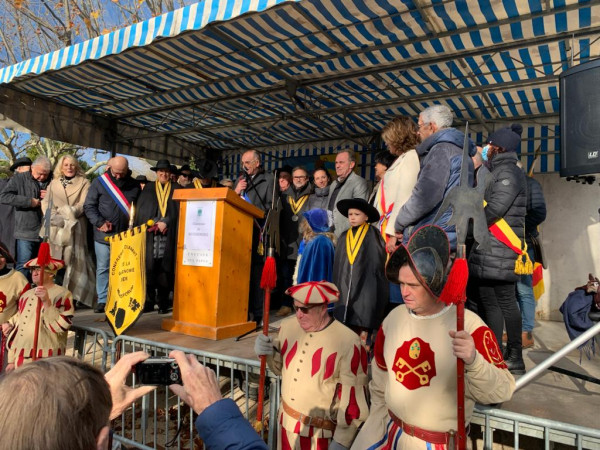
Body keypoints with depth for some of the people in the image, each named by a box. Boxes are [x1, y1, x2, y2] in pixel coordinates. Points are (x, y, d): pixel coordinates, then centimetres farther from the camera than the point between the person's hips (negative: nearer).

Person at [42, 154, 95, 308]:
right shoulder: (53, 183, 18)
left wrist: (66, 213, -13)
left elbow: (83, 204, -3)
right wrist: (54, 217, -8)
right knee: (55, 260, -2)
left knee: (74, 259, -8)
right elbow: (45, 203, 10)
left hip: (75, 227, -3)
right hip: (56, 227, 3)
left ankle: (73, 295, -6)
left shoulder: (84, 183, 9)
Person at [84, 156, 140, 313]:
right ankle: (102, 300, 15)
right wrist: (100, 222, -11)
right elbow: (89, 206, 2)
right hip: (103, 236, 0)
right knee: (103, 269, 5)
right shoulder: (99, 183, 2)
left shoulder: (134, 185, 6)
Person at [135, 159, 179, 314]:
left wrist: (165, 222, -10)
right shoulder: (148, 188, 14)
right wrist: (156, 223, -7)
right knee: (149, 268, -4)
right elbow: (141, 210, 6)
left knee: (165, 269, -2)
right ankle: (148, 301, 2)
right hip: (150, 235, 1)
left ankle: (163, 303, 4)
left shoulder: (176, 189, 12)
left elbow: (178, 210, 3)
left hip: (168, 234, -1)